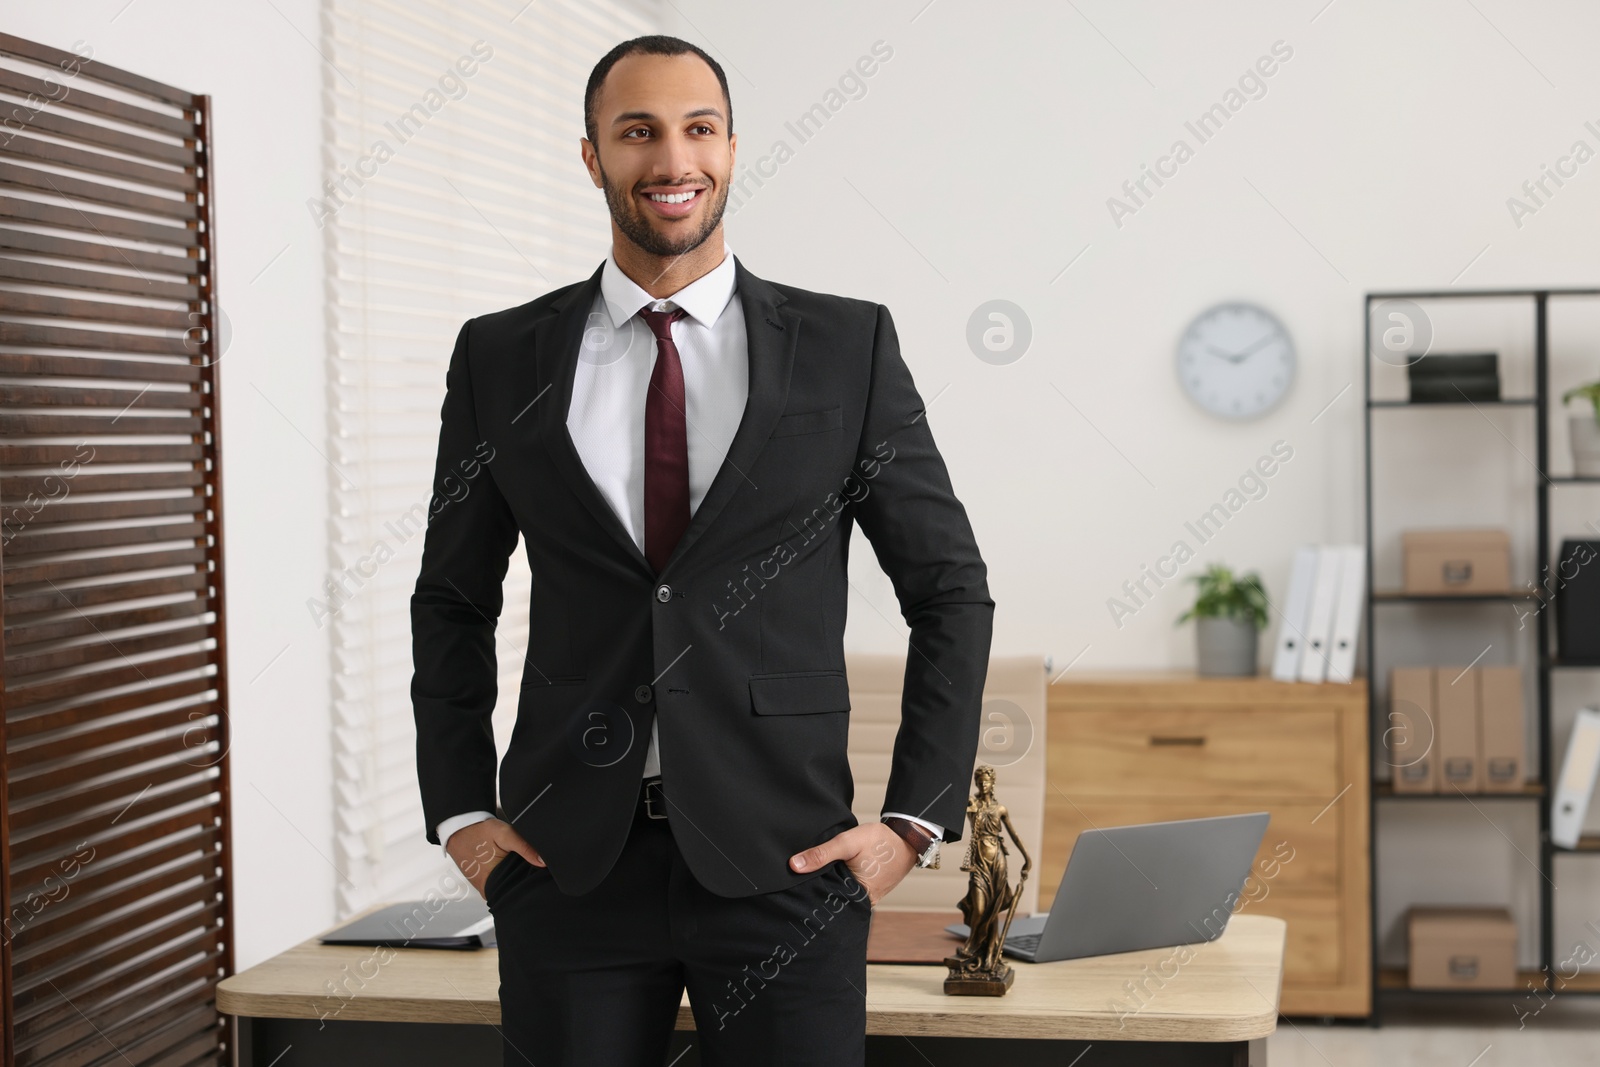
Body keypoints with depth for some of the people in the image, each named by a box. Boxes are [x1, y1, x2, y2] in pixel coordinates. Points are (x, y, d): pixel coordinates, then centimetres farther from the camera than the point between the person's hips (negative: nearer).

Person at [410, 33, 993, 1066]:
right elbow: (453, 601, 15)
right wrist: (459, 814, 6)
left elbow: (950, 587, 6)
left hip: (784, 855, -1)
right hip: (571, 857, 2)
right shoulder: (503, 360, 6)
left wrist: (916, 822, -1)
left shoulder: (849, 346, 2)